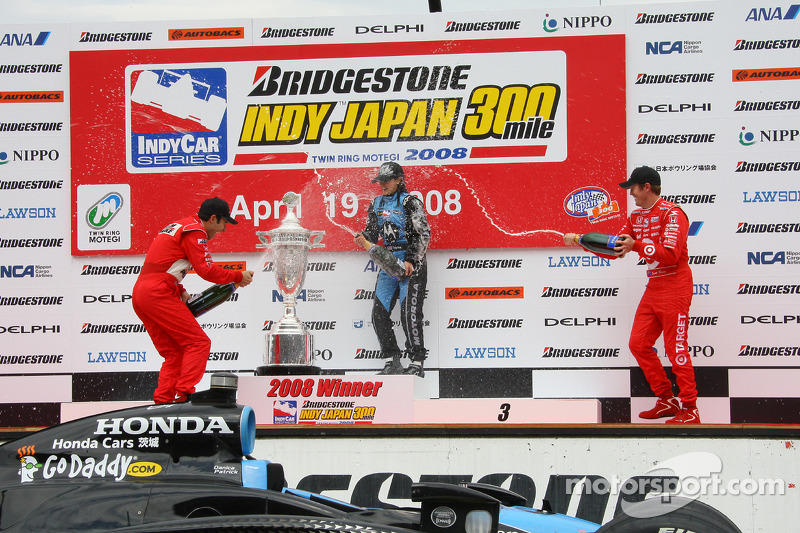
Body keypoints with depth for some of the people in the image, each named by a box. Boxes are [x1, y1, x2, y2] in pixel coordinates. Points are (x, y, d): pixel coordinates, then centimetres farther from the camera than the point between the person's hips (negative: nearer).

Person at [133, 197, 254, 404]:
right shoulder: (195, 231, -4)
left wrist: (181, 293, 16)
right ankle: (185, 394, -15)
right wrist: (238, 277, 0)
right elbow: (206, 270, -12)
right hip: (158, 293, -10)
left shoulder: (177, 227, 25)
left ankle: (162, 400, 6)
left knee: (174, 352, 13)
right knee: (199, 342, -6)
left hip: (139, 293, 10)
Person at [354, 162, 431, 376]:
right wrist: (363, 238, -6)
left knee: (409, 312, -13)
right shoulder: (376, 204, 13)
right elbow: (373, 232, 18)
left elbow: (424, 234, -10)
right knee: (379, 312, 1)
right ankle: (392, 361, 9)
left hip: (412, 264, -7)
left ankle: (417, 363, -9)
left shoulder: (410, 202, -7)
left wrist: (411, 260, -16)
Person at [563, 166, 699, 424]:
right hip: (653, 289, 9)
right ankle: (667, 401, 15)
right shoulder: (636, 217, 14)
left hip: (674, 289, -9)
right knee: (638, 344, 6)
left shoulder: (672, 214, -13)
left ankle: (690, 410, -3)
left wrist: (636, 245, -29)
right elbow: (615, 249, 18)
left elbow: (670, 255, -23)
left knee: (676, 349, -9)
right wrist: (580, 240, 11)